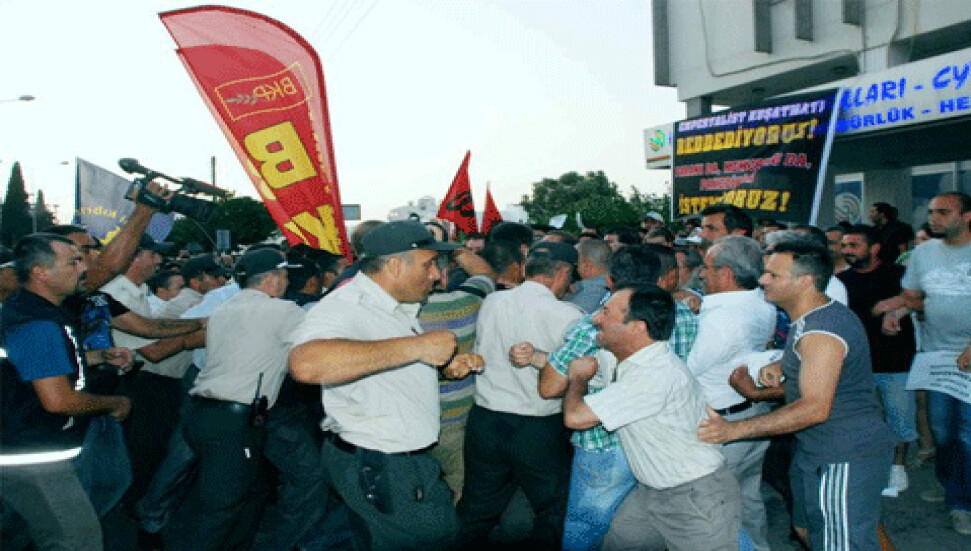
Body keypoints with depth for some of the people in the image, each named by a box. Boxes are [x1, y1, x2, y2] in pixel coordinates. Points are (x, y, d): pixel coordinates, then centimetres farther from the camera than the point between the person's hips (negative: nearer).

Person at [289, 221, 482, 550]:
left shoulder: (399, 307, 10)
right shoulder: (344, 307, -23)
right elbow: (306, 363, -44)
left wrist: (445, 365, 4)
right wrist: (417, 345, -39)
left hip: (411, 459, 10)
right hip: (378, 470, -10)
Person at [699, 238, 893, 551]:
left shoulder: (821, 332, -24)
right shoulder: (816, 316, 9)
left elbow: (815, 407, -32)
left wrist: (734, 430, -34)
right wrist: (779, 367, 3)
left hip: (845, 458, -11)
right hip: (818, 453, 11)